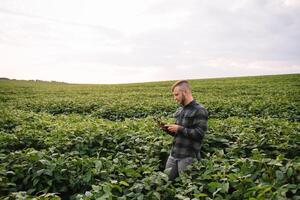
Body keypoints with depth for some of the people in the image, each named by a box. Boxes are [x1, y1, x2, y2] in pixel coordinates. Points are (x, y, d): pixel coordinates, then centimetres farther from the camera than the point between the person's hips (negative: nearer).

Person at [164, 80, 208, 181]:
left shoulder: (199, 111, -13)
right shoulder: (179, 110, 12)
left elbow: (199, 134, -20)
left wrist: (179, 128, -17)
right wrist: (168, 128, 1)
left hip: (188, 157, -7)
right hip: (173, 154, 8)